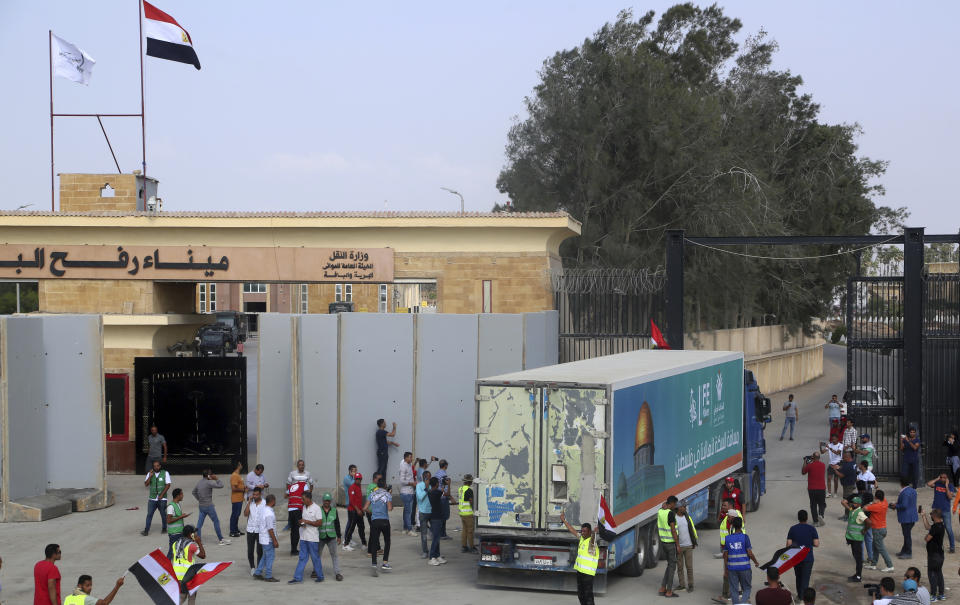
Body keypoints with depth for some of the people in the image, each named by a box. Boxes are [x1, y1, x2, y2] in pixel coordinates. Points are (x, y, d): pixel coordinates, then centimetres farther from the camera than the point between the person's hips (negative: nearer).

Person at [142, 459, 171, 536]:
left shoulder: (165, 473, -1)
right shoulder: (150, 474, 7)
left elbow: (168, 485, -5)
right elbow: (146, 484, 1)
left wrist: (162, 495, -11)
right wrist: (150, 476, -12)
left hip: (162, 499, -2)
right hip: (152, 498, 2)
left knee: (163, 514, 6)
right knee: (149, 514, -3)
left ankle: (164, 529, 22)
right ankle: (146, 530, -3)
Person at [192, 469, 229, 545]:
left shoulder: (199, 482, 7)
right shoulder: (209, 483, -17)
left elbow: (194, 492, 20)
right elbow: (221, 485, -20)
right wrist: (216, 479, -9)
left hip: (201, 506, 7)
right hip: (209, 506, -7)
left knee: (199, 523, 6)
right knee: (216, 521, 5)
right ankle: (221, 540, 11)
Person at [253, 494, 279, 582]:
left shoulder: (264, 510, 8)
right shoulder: (269, 513, -23)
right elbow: (270, 529, -23)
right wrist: (275, 541, -18)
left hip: (264, 538, 10)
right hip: (268, 539, -9)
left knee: (265, 556, 18)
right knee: (270, 557, 0)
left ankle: (257, 573, 22)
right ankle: (268, 576, 7)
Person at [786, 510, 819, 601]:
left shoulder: (793, 529, -6)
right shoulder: (812, 529, -9)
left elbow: (788, 544, -8)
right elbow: (816, 544, -11)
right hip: (808, 558, -2)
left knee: (799, 577, 21)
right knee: (805, 579, 1)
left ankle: (799, 596, 31)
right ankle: (803, 597, -4)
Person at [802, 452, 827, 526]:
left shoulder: (809, 465, -10)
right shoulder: (823, 465, 1)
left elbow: (803, 472, 5)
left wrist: (805, 462, 10)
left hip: (812, 489, -2)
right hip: (822, 488, 2)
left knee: (813, 505, 8)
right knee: (822, 504, 15)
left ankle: (816, 521, 7)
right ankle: (820, 514, -12)